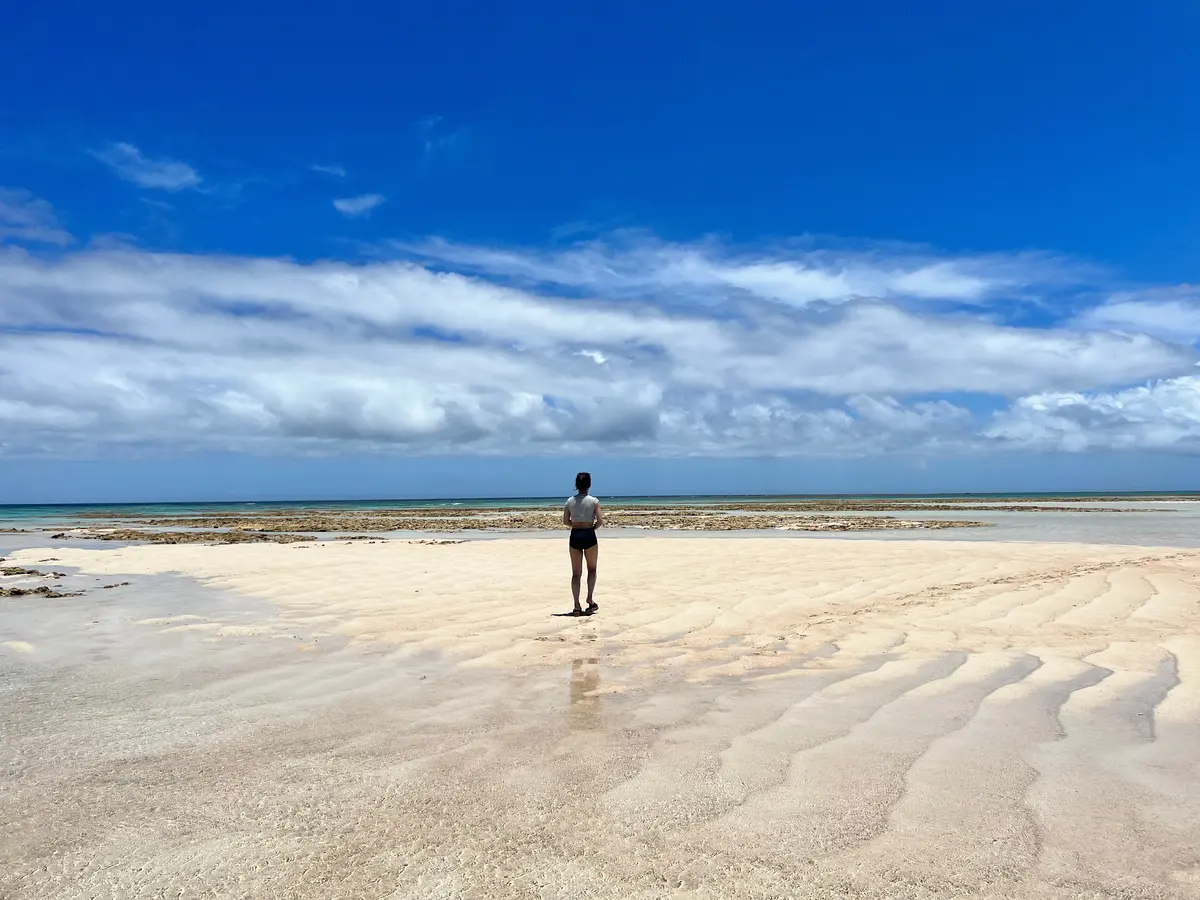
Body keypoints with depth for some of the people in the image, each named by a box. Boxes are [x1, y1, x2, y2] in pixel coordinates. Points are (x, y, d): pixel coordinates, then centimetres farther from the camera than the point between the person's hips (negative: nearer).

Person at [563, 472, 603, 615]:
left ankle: (577, 606, 5)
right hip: (589, 536, -2)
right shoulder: (594, 501, -6)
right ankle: (590, 598, 6)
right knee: (592, 569, 20)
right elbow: (600, 521, -10)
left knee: (576, 573, 8)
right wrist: (592, 527, 9)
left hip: (575, 536, 2)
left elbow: (565, 521, 4)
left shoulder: (570, 501, 2)